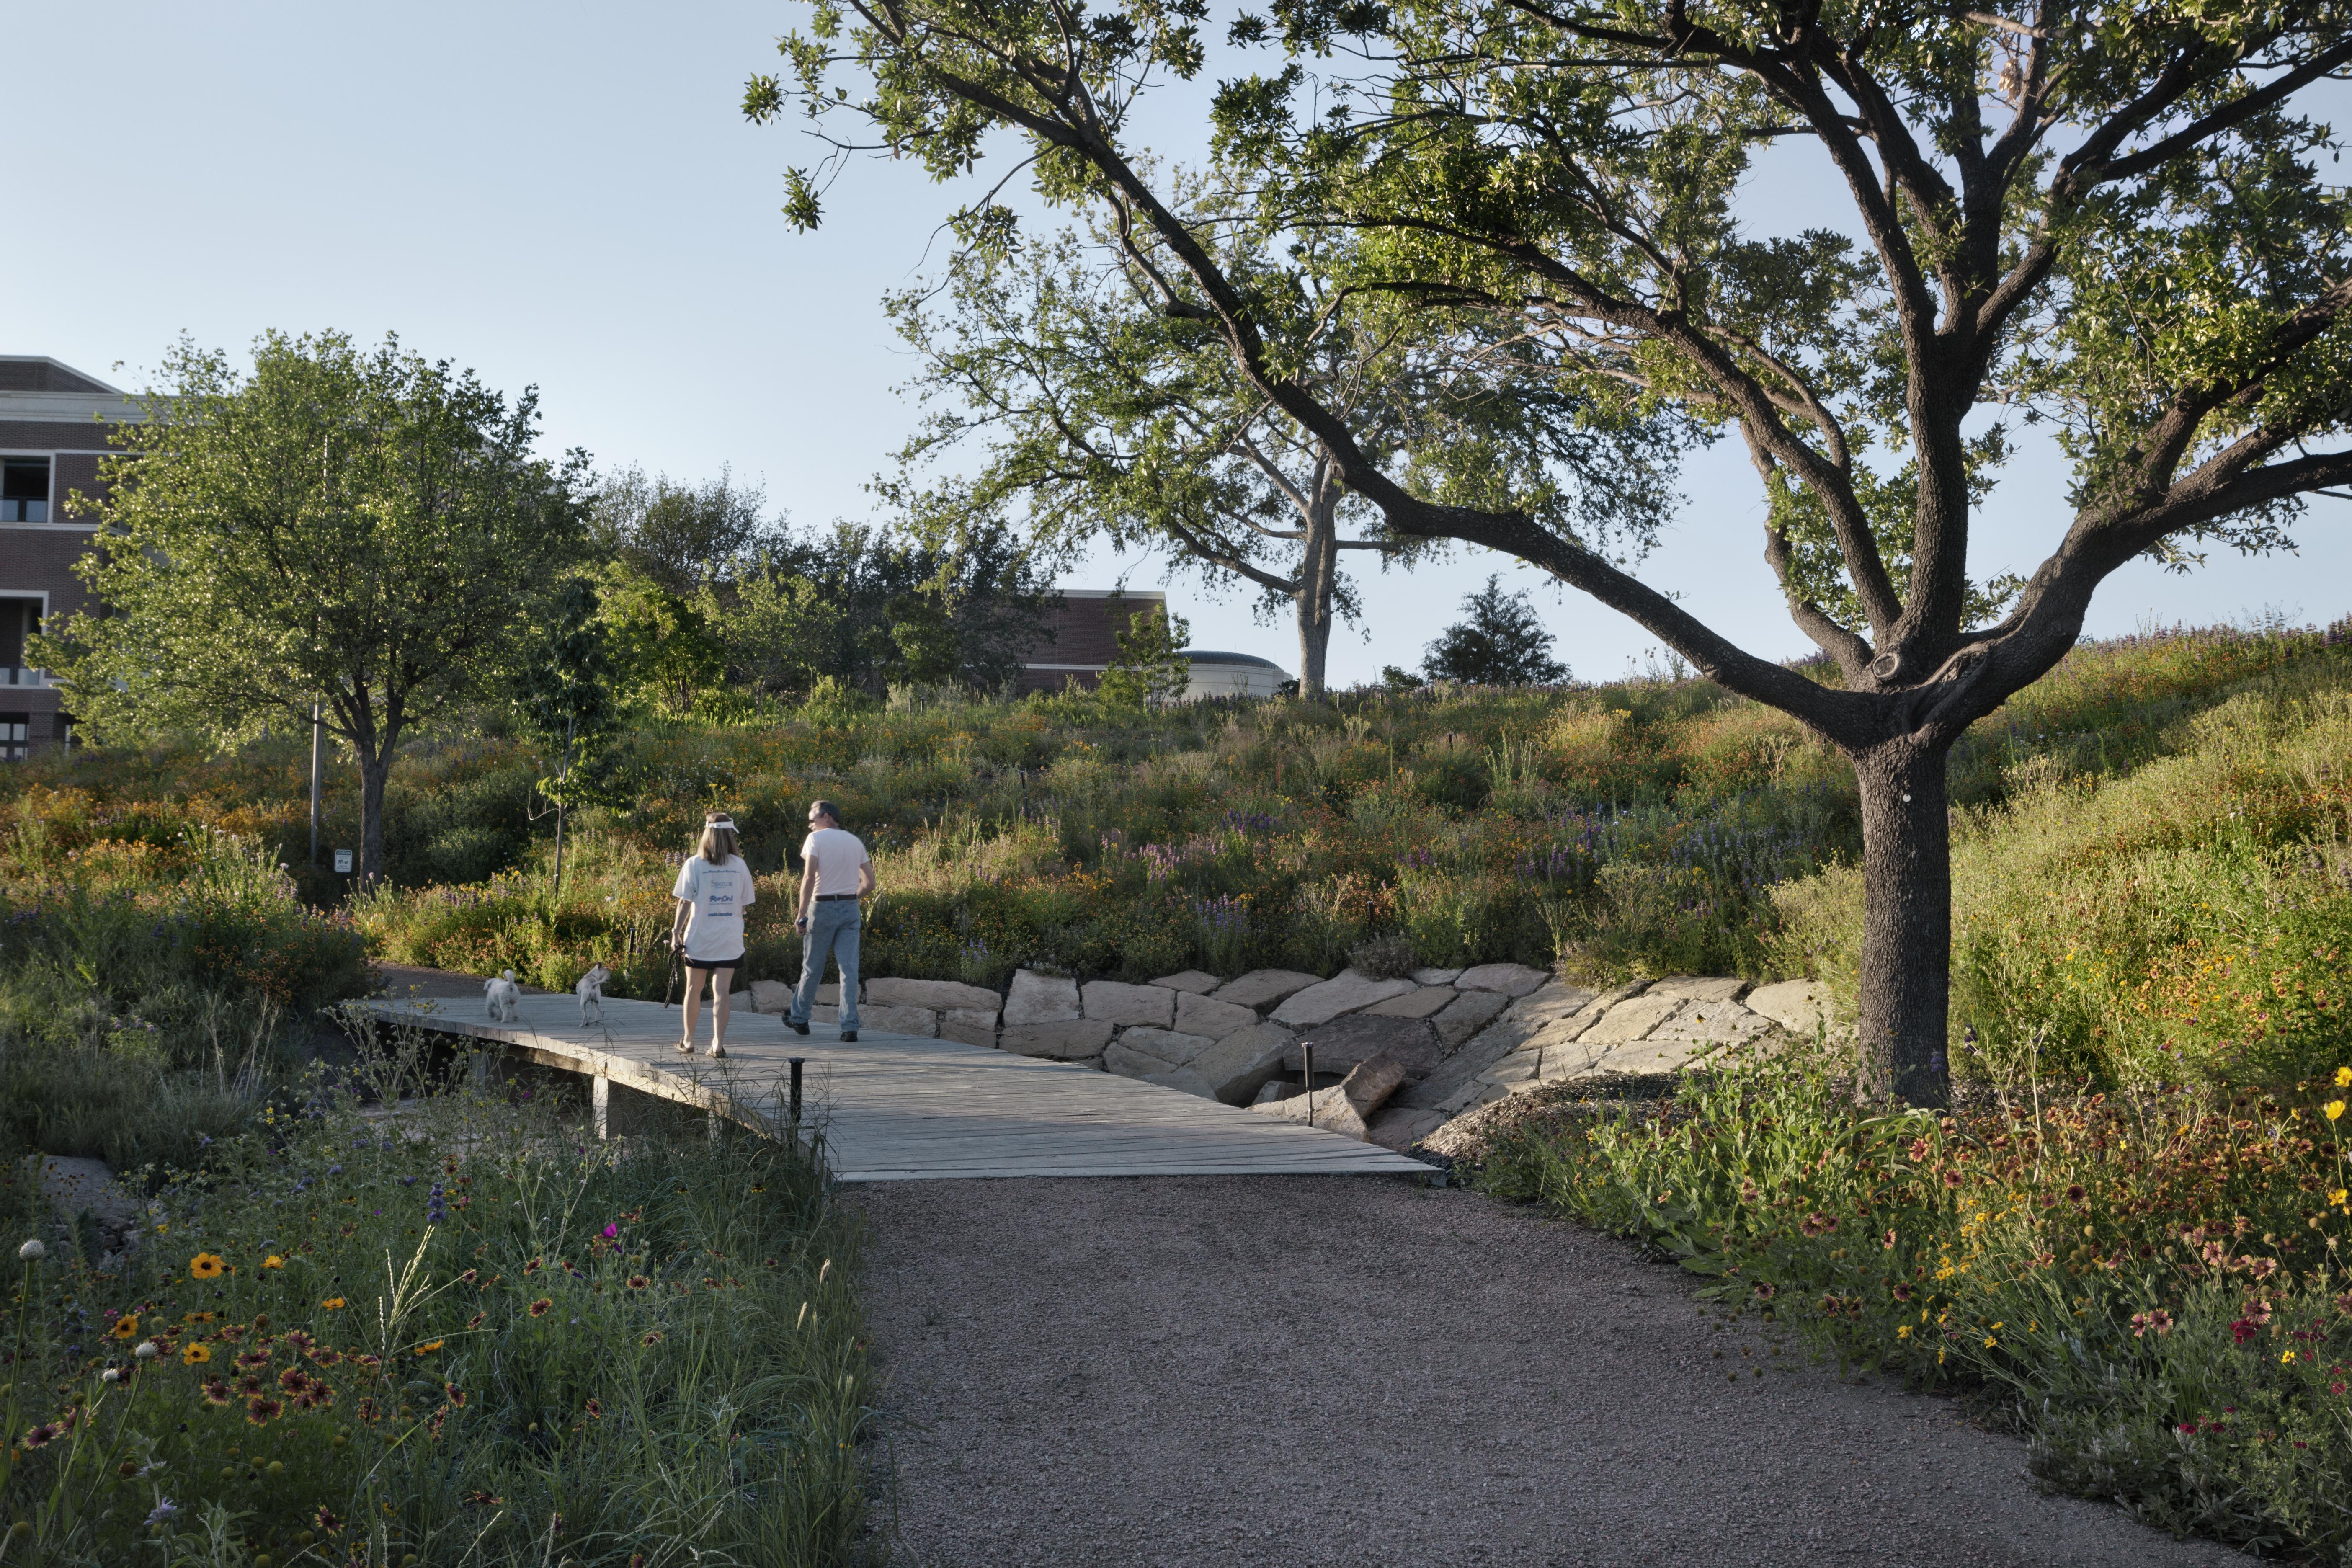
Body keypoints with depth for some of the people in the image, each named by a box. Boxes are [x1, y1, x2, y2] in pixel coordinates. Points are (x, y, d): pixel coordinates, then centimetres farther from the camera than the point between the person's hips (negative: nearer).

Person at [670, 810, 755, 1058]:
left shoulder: (694, 864, -6)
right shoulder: (740, 866, 1)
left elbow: (685, 902, -7)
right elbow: (745, 905, 6)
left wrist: (676, 931, 1)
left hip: (699, 938, -1)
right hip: (730, 940, 1)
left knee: (694, 989, 13)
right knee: (721, 991, 0)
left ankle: (688, 1041, 23)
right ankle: (719, 1044, -6)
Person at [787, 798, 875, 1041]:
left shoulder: (816, 839, -4)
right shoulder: (855, 842, 12)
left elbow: (809, 878, -15)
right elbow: (869, 883, 10)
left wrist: (802, 915, -14)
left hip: (823, 907, -4)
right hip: (850, 909, 4)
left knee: (812, 967, 10)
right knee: (849, 969, 1)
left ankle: (800, 1018, 25)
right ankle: (850, 1027, -6)